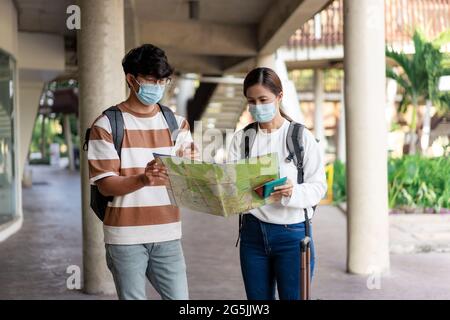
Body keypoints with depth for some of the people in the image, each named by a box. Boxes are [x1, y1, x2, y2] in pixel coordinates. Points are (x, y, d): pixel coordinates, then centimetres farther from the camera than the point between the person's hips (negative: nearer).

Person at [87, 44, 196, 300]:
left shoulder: (177, 123, 10)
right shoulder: (107, 125, -2)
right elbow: (105, 185, -8)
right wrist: (143, 179, -26)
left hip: (168, 235, 4)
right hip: (126, 237, -3)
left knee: (179, 296, 2)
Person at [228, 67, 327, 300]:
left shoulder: (301, 136, -4)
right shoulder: (241, 138, 5)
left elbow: (318, 186, -7)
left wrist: (293, 192, -28)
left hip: (292, 234, -3)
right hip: (252, 232, 3)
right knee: (258, 297, 11)